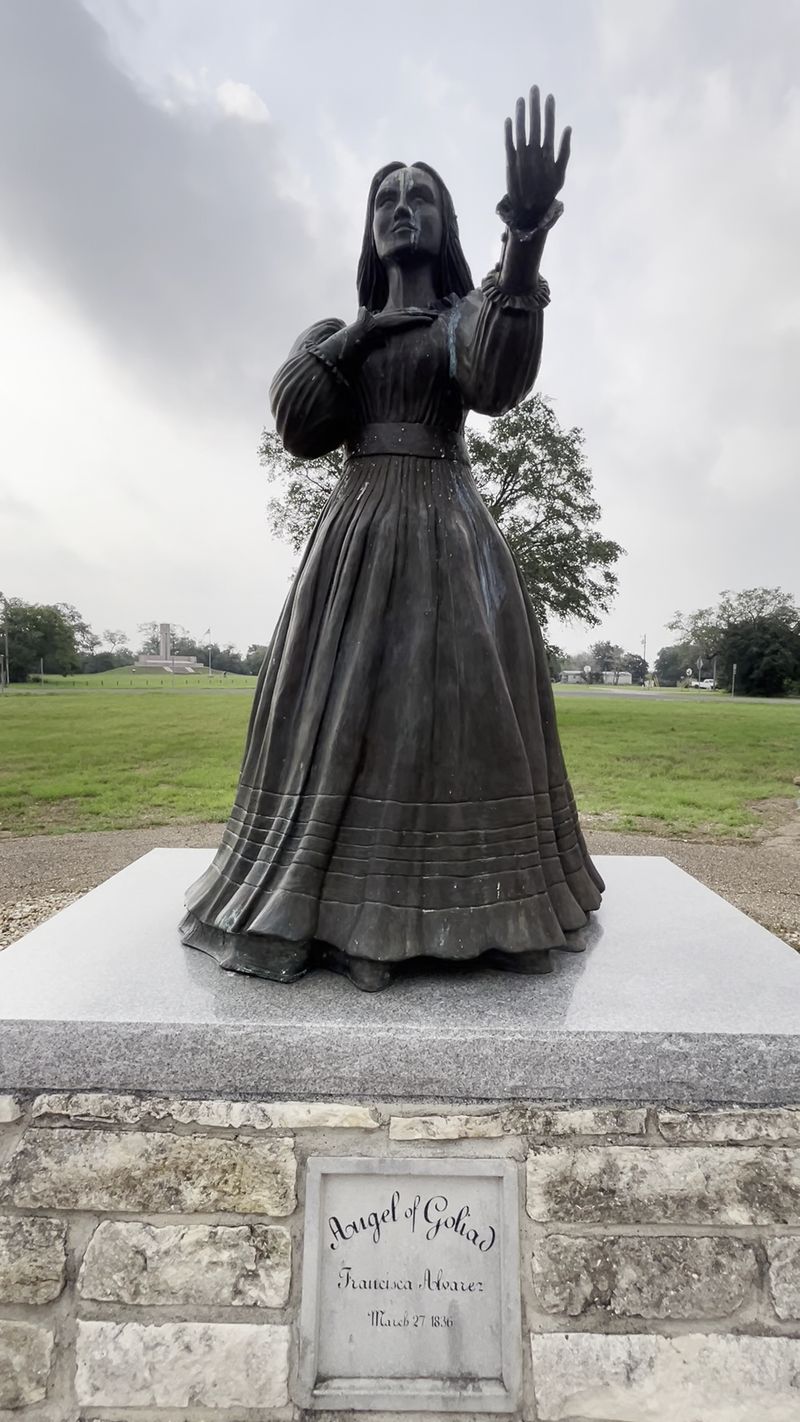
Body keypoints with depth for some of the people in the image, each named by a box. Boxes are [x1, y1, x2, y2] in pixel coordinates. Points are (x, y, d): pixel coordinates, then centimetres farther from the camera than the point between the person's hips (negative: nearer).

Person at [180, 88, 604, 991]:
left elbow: (497, 380, -13)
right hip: (355, 532, 3)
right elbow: (295, 418, 5)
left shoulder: (470, 314, 12)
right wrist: (358, 331, 2)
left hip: (448, 530, -2)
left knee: (459, 705, -9)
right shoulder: (339, 331, 23)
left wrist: (526, 239, -27)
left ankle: (479, 912, 0)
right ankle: (349, 911, 3)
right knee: (346, 711, -5)